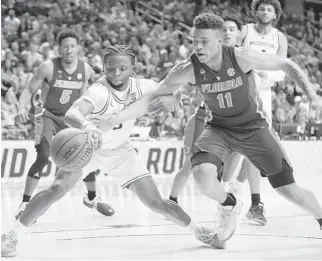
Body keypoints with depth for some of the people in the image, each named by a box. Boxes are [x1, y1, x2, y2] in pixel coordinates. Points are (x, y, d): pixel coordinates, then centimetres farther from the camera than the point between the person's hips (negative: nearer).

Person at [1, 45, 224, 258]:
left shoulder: (140, 87, -18)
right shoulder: (100, 91, -33)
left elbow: (171, 95, 1)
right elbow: (71, 114, -53)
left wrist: (161, 101, -22)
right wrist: (87, 125, -74)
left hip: (120, 150, 4)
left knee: (155, 202, -2)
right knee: (59, 187, -27)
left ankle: (198, 231, 21)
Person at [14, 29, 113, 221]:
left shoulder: (86, 70, -6)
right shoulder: (48, 67, -18)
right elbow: (29, 90, -11)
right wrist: (23, 108, -28)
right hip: (48, 117, -4)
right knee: (43, 157, -24)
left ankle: (92, 198, 33)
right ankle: (25, 203, -16)